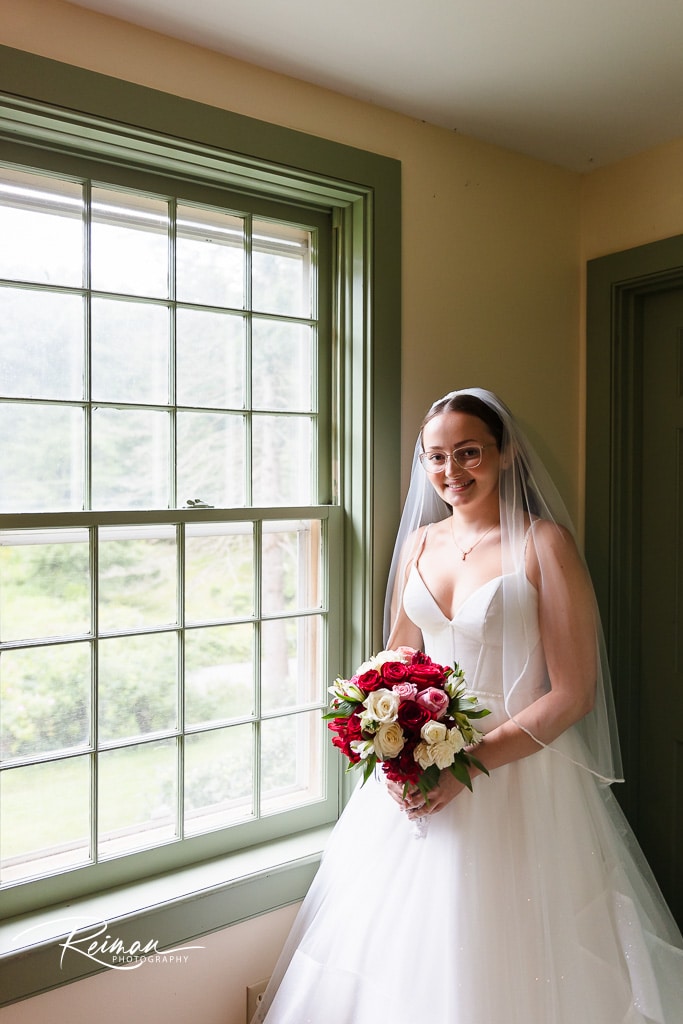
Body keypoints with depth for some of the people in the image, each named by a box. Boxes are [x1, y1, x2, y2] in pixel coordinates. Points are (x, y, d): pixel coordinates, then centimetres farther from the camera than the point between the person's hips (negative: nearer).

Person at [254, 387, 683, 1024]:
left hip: (517, 774, -5)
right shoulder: (418, 543, 5)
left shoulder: (543, 543, -11)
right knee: (400, 953, 16)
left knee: (497, 952, 8)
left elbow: (572, 692, -12)